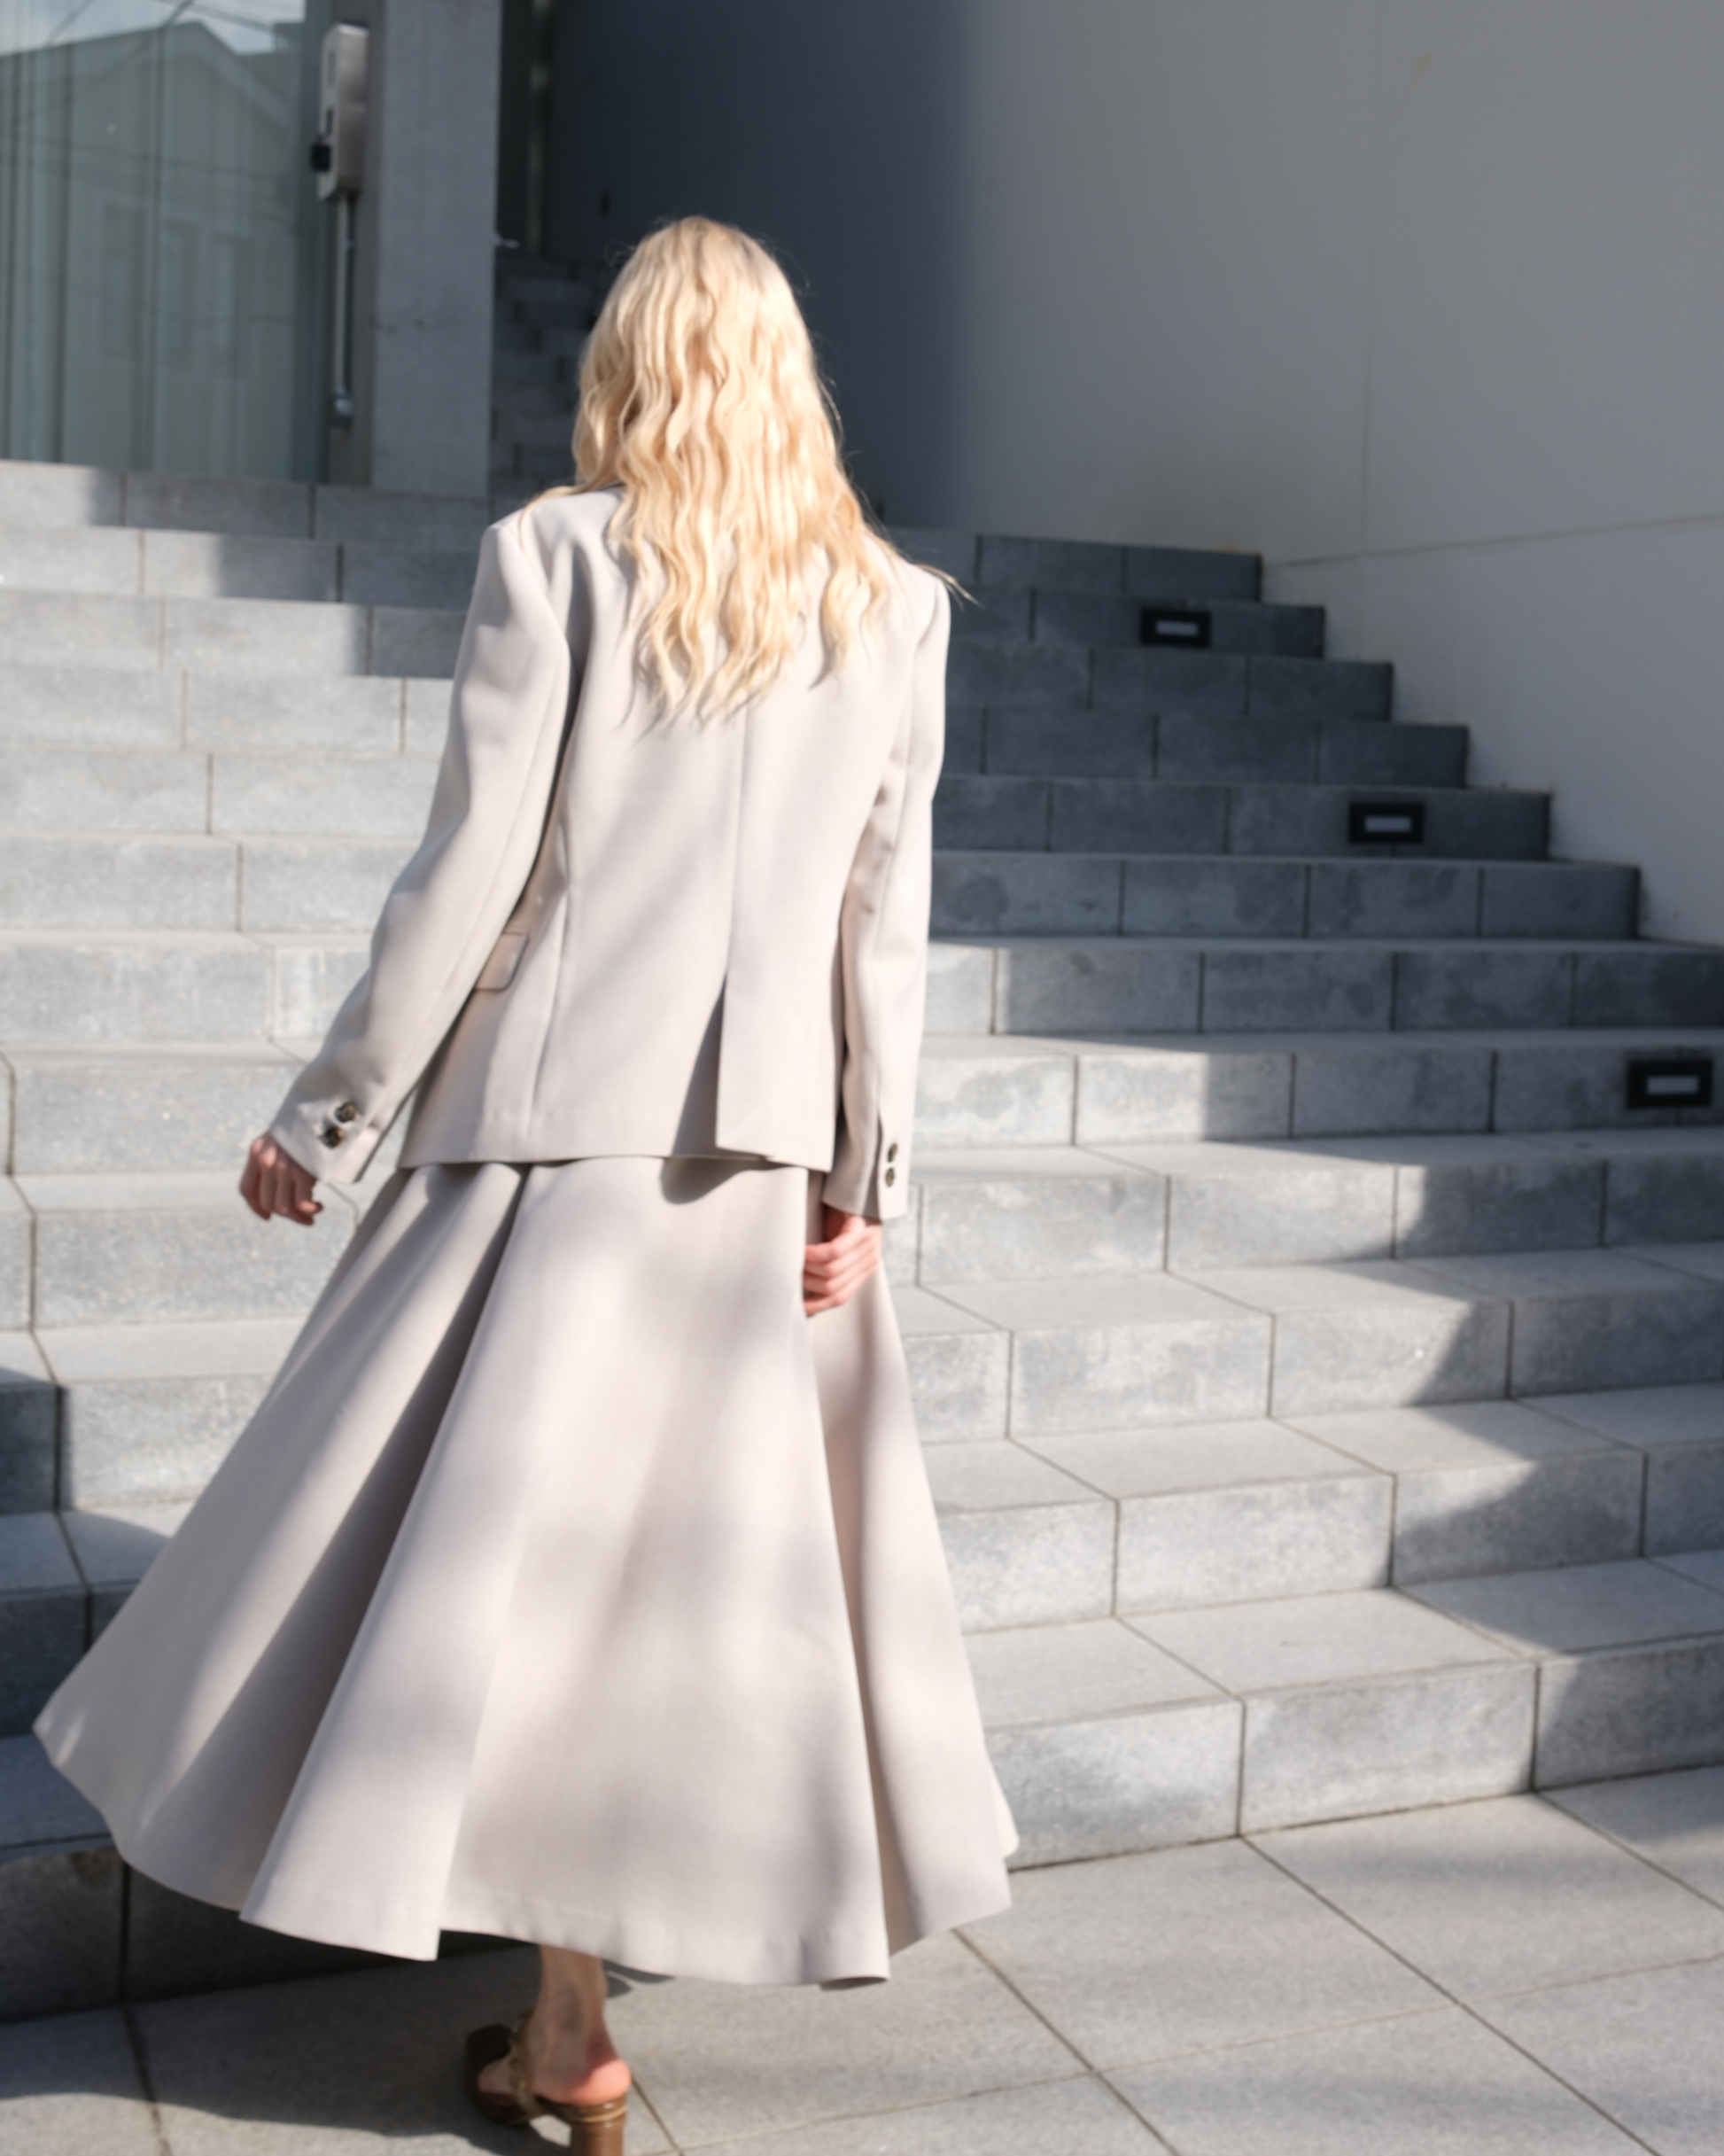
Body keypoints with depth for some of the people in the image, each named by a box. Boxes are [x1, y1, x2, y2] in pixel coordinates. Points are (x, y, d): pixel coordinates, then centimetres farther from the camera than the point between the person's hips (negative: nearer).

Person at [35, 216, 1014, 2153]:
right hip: (766, 1142, 4)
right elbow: (885, 913, 2)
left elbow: (472, 876, -8)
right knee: (734, 1520, 17)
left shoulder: (553, 554, -5)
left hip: (566, 1120, -4)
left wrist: (325, 1118, 1)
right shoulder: (891, 607, 6)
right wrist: (870, 1173, 4)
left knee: (519, 1520, 3)